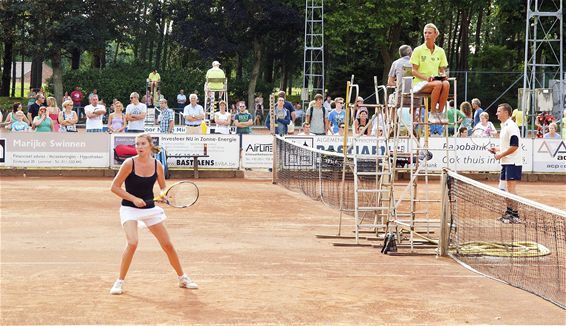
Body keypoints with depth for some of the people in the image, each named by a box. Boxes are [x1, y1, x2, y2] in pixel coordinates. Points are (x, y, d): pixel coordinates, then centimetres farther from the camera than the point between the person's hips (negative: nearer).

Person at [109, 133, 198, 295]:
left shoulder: (157, 165, -4)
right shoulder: (129, 163, -14)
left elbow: (163, 187, 11)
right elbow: (114, 187, -10)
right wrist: (134, 199, -18)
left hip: (150, 208, 4)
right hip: (130, 208, -4)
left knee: (168, 245, 5)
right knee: (132, 243, -24)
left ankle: (183, 278, 23)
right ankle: (119, 282, -10)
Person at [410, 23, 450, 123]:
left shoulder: (440, 51, 11)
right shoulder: (418, 50, 0)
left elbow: (442, 70, 16)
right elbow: (414, 71, -3)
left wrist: (443, 75, -9)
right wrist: (426, 78, -21)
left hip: (436, 80, 3)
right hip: (420, 83, -3)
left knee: (446, 84, -33)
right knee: (438, 84, -36)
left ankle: (439, 113, -28)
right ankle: (432, 114, -29)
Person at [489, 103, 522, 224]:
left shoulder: (511, 126, -15)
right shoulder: (504, 126, 16)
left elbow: (514, 146, -21)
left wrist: (501, 155, -16)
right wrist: (497, 149, 11)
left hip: (513, 163, -10)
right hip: (506, 163, 10)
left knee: (511, 188, -9)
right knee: (503, 188, 12)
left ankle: (515, 215, -7)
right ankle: (509, 212, 21)